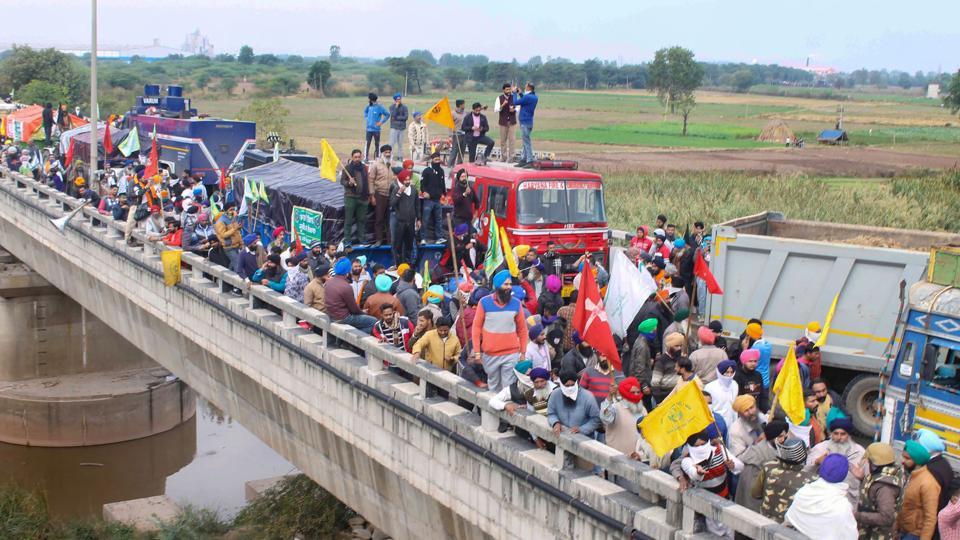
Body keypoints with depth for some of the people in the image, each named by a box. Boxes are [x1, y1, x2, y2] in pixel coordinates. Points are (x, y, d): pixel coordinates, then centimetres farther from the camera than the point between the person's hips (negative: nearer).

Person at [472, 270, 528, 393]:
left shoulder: (516, 304, 1)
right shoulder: (484, 302, -3)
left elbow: (522, 329, 7)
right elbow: (477, 327, 0)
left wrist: (523, 351, 4)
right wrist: (477, 351, -3)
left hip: (511, 354, 0)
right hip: (490, 355, 0)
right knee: (494, 386, 12)